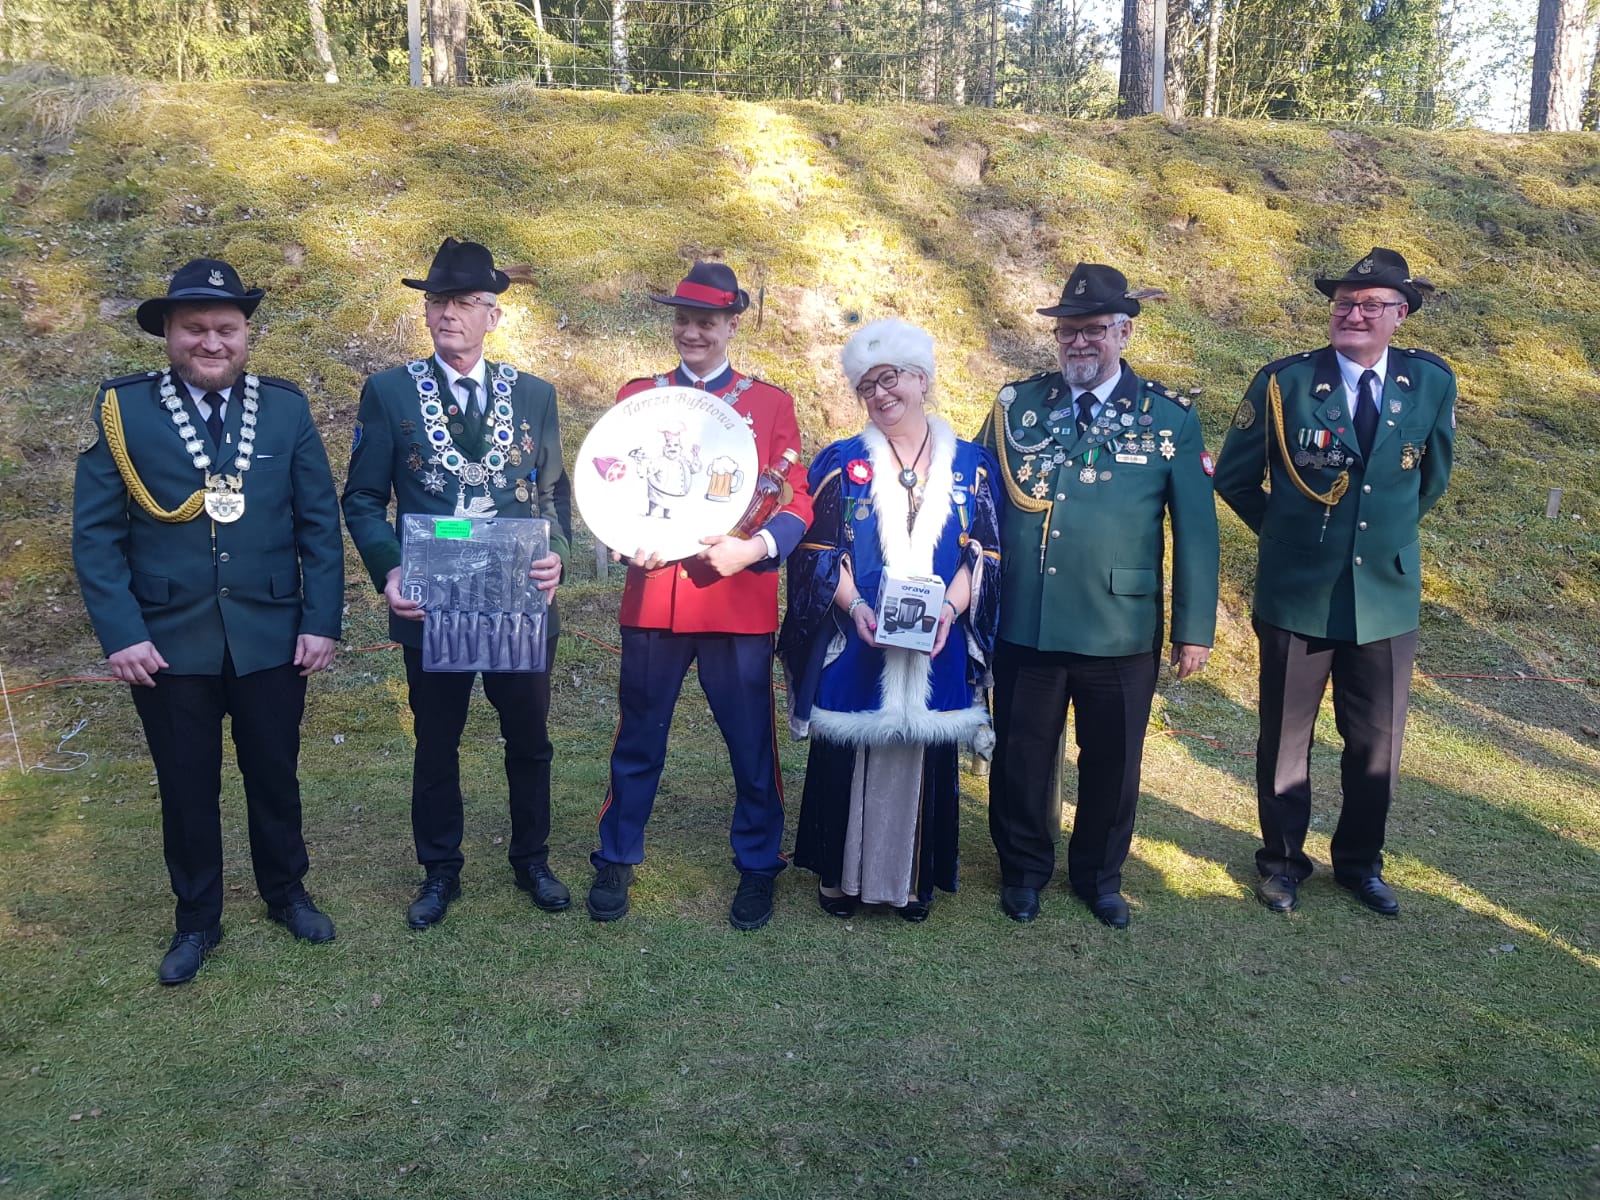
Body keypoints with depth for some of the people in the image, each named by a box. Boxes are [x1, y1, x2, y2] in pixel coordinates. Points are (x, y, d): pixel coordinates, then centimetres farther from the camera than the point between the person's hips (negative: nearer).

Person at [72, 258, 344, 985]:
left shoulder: (286, 407, 1)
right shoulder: (121, 408, -3)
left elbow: (319, 522, 1)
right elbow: (95, 533, -4)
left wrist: (322, 621, -5)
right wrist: (120, 635, -12)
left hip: (272, 638, 1)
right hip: (170, 643, -1)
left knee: (274, 776, 15)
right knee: (186, 788, 12)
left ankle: (286, 895, 37)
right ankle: (196, 921, 31)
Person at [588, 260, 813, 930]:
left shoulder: (771, 403, 5)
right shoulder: (636, 396, 9)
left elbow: (797, 503, 2)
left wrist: (755, 547, -17)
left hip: (740, 604, -1)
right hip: (653, 596, 1)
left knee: (752, 747, 8)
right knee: (638, 743, 12)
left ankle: (757, 868, 26)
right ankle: (616, 861, 30)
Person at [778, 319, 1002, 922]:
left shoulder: (971, 464, 6)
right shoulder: (841, 463, 4)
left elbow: (983, 554, 3)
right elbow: (819, 551, -1)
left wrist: (949, 610, -13)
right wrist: (856, 607, -16)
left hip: (937, 647, 1)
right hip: (854, 644, -1)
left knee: (924, 756, 8)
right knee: (848, 756, 5)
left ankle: (914, 877, 24)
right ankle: (840, 873, 22)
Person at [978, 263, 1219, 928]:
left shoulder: (1170, 417, 0)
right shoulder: (1017, 404, 3)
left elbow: (1195, 528, 0)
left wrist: (1195, 628, -2)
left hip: (1122, 631, 0)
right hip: (1024, 627, 1)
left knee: (1113, 762, 13)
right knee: (1021, 756, 13)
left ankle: (1099, 875, 36)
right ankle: (1023, 868, 35)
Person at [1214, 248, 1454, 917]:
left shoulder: (1433, 384, -1)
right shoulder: (1283, 382, -9)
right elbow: (1234, 477, 3)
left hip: (1386, 593, 2)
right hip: (1296, 593, -2)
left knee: (1377, 743, 10)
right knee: (1285, 736, 10)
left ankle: (1361, 861, 31)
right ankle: (1282, 859, 28)